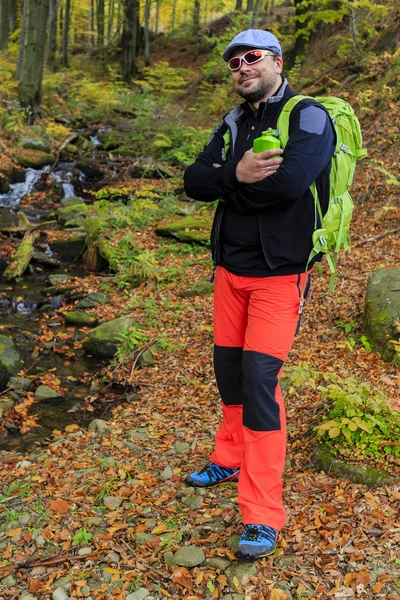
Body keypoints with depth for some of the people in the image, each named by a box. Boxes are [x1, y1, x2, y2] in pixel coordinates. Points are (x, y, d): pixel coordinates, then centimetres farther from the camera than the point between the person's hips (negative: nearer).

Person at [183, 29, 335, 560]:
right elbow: (194, 182, -1)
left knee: (259, 380, -11)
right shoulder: (233, 124, 11)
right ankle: (232, 458, 38)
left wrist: (228, 183, -12)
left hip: (279, 273, -6)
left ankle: (264, 515, 0)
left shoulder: (308, 117, -10)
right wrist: (237, 174, -21)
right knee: (229, 369, 14)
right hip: (230, 267, 7)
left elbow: (289, 182, -28)